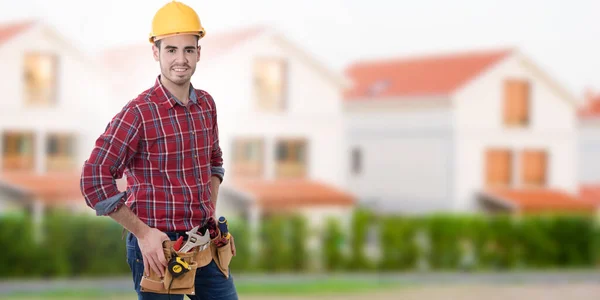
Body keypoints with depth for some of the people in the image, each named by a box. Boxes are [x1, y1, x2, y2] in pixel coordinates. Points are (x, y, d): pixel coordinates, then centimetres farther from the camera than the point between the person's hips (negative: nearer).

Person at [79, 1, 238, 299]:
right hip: (157, 245, -6)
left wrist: (212, 216, 11)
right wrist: (142, 232, -15)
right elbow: (94, 180, -17)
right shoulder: (138, 113, -14)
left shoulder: (206, 104, 6)